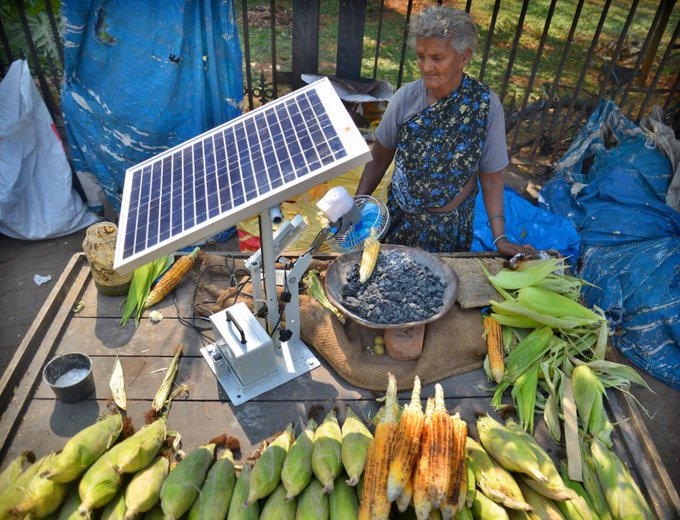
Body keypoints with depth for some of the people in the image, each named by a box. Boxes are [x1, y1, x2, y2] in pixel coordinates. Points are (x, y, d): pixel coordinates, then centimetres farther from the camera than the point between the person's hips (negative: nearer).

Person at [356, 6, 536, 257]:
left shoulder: (486, 104, -17)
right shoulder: (406, 97, -14)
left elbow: (491, 177, -11)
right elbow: (379, 159, -4)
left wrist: (499, 238, -17)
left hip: (451, 227, -1)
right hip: (400, 219, 1)